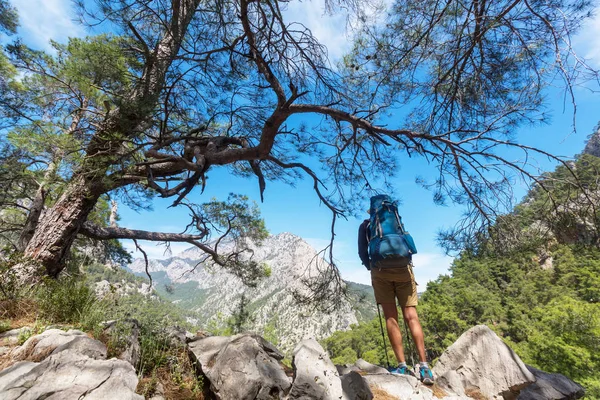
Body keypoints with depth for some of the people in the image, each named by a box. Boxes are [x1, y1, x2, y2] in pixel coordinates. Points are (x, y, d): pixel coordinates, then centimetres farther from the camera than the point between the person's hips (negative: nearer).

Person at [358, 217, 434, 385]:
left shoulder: (366, 225, 16)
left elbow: (362, 252, 8)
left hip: (380, 270, -2)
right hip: (403, 269, 2)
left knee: (390, 317, 0)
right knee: (411, 316, 1)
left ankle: (402, 366, -2)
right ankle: (424, 366, -4)